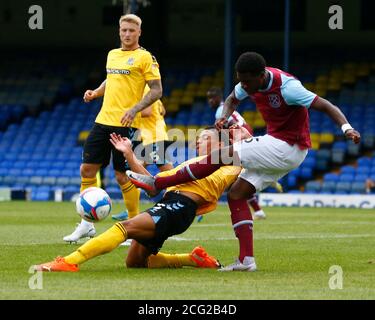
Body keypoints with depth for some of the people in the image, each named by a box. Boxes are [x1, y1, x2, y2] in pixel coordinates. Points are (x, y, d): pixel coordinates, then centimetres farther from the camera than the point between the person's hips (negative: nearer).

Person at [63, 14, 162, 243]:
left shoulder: (144, 57, -5)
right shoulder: (112, 55, 16)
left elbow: (157, 90, -8)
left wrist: (135, 109, -21)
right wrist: (95, 92, 12)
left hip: (126, 124, -7)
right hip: (103, 120, 7)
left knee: (123, 175, -5)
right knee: (87, 168, 3)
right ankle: (87, 224, 12)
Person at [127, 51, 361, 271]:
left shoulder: (287, 87, -23)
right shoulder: (250, 82, 0)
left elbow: (326, 106, -22)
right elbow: (232, 100, 19)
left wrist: (346, 127, -38)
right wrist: (225, 117, -3)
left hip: (288, 149, -9)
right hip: (280, 148, 9)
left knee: (220, 155, -12)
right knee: (236, 195, 3)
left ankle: (157, 183, -5)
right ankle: (245, 259, -4)